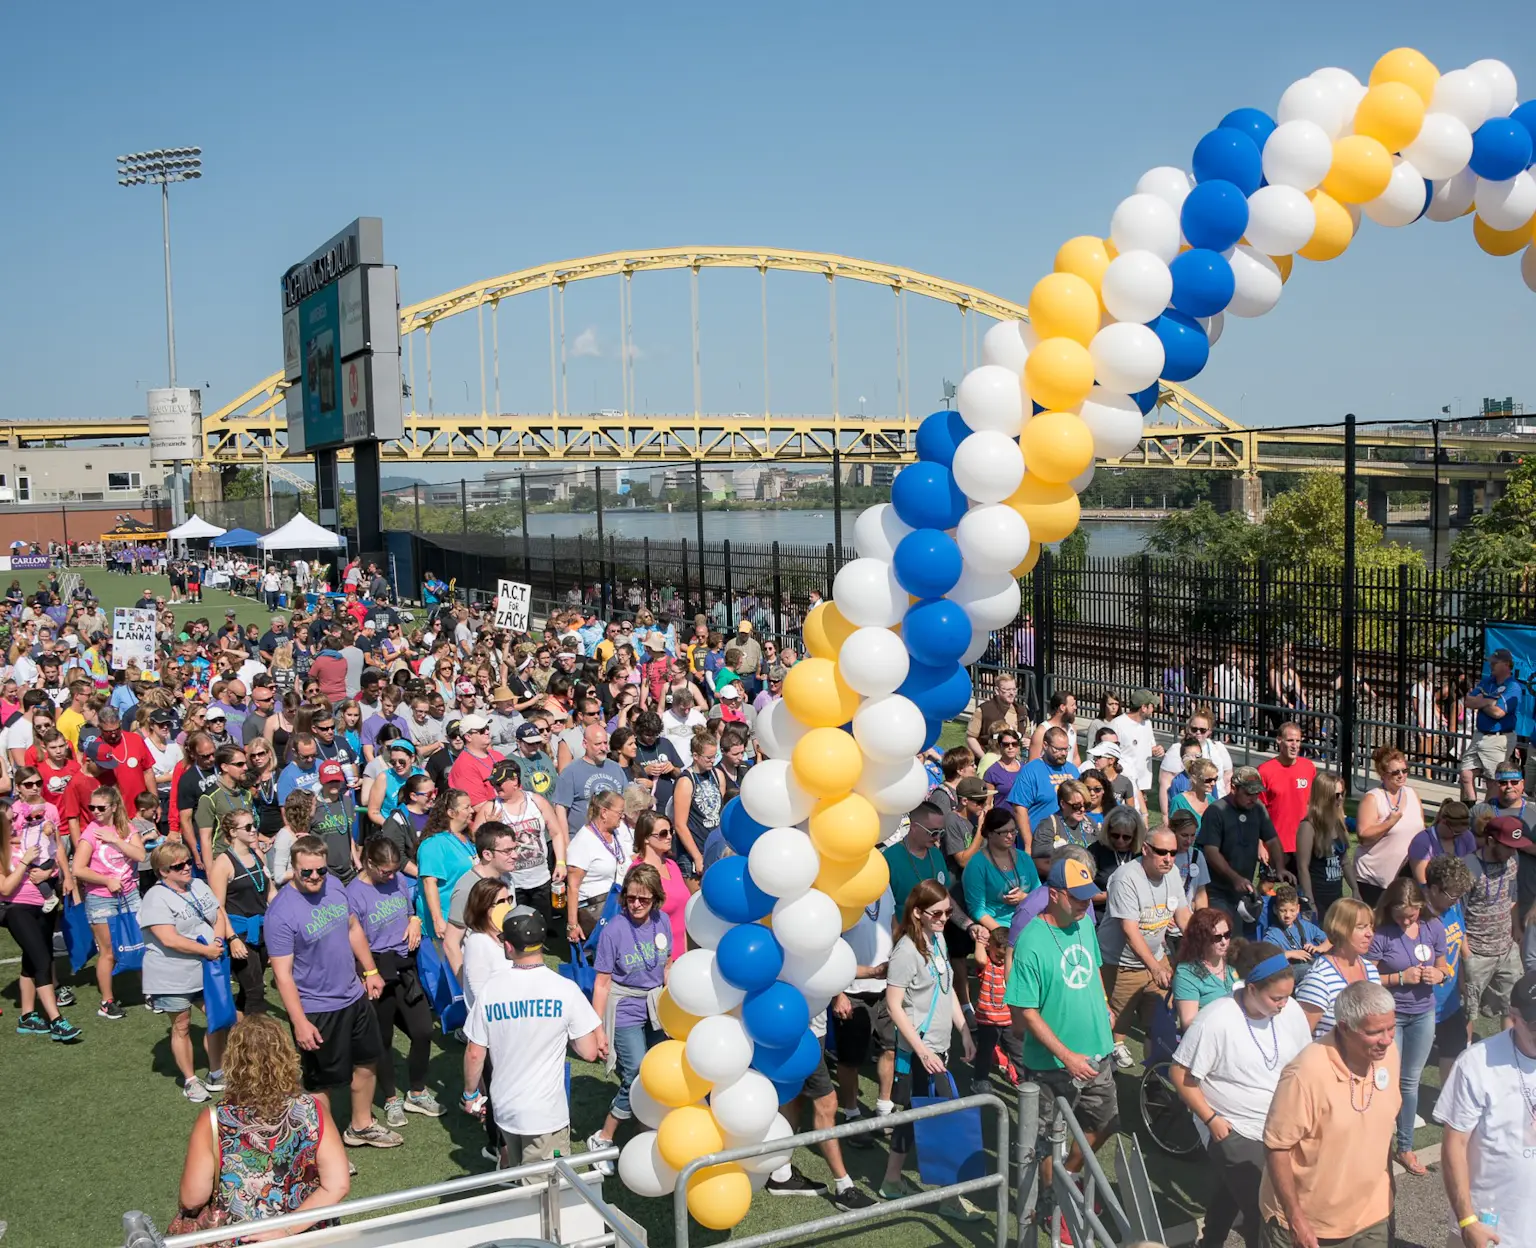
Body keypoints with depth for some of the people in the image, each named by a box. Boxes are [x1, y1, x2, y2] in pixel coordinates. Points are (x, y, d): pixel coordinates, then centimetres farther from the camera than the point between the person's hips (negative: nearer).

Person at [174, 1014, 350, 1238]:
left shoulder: (212, 1123, -19)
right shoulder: (313, 1111, -14)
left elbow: (192, 1200, -11)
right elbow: (338, 1185, -18)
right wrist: (287, 1228, -15)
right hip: (305, 1237, 2)